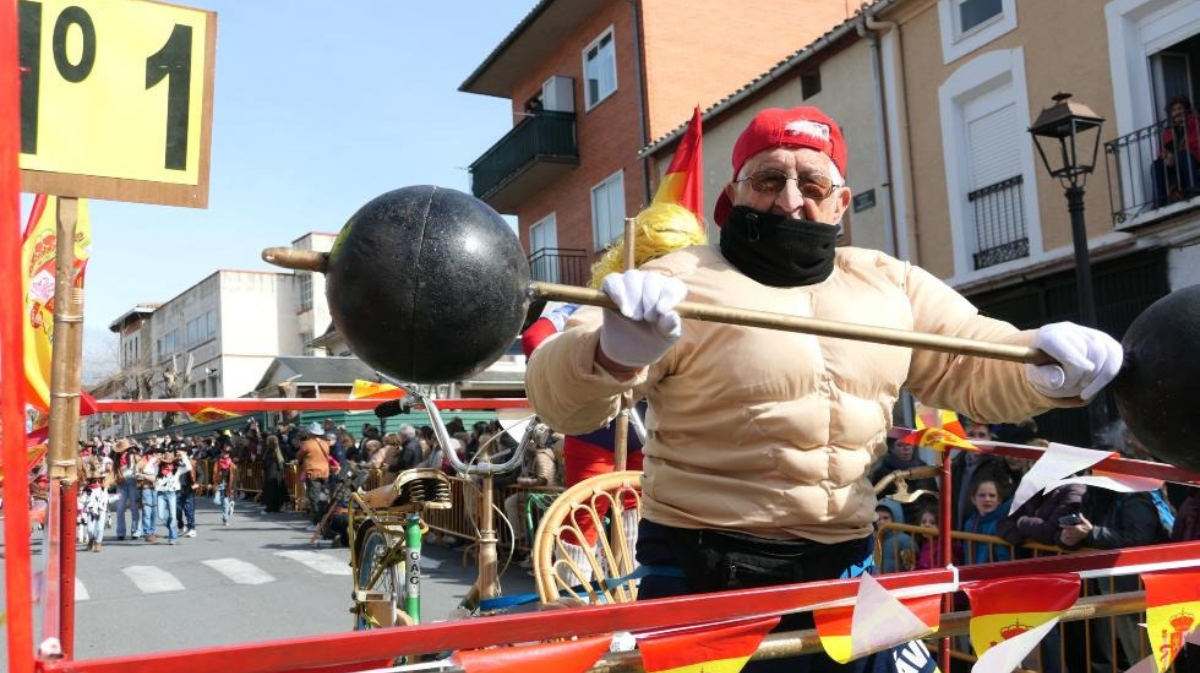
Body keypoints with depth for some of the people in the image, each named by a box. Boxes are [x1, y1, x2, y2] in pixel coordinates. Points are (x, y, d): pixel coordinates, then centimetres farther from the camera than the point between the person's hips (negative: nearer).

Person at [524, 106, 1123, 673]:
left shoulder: (890, 285, 8)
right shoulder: (677, 282, -9)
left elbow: (978, 365, 11)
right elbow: (558, 396, -17)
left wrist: (1049, 370, -12)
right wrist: (613, 353, -40)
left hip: (842, 572, 5)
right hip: (702, 577, -4)